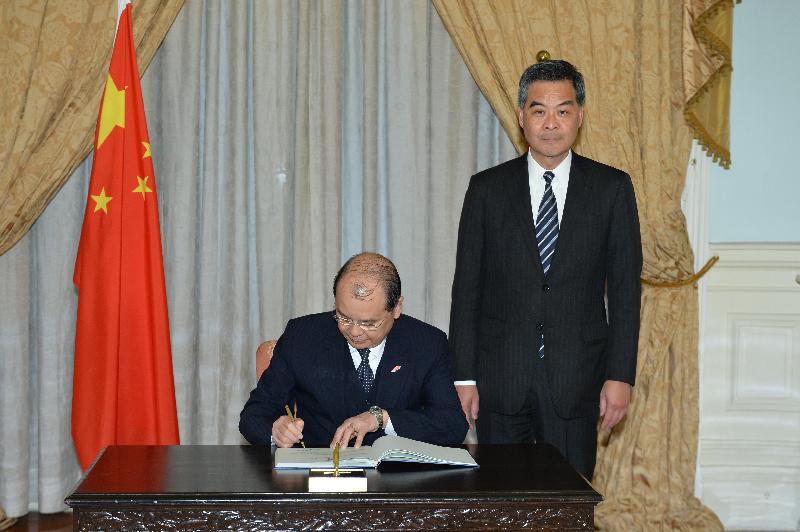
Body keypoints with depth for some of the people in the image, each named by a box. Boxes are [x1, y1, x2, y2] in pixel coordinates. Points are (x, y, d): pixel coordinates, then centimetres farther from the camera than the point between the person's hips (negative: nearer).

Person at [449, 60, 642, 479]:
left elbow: (625, 290, 2)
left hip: (575, 380, 0)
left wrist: (620, 375, -4)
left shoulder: (611, 188, 2)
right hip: (500, 378, 1)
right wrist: (464, 376, -1)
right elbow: (466, 287, 3)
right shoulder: (488, 188, 4)